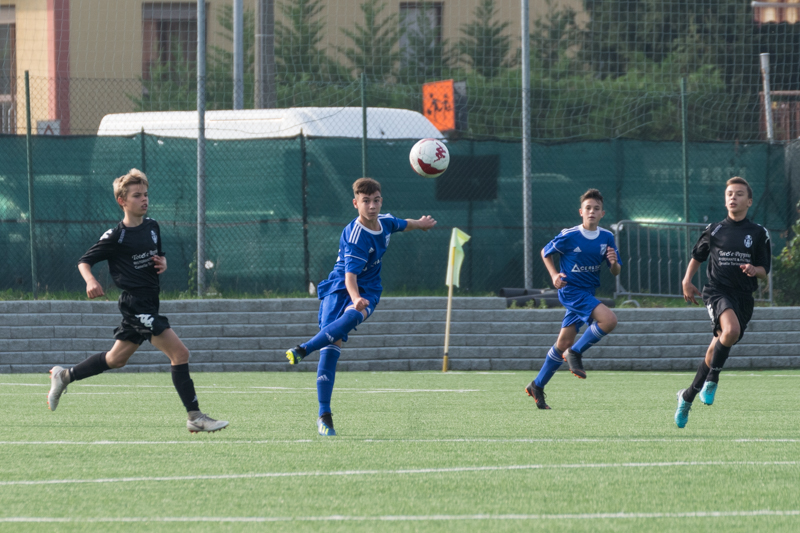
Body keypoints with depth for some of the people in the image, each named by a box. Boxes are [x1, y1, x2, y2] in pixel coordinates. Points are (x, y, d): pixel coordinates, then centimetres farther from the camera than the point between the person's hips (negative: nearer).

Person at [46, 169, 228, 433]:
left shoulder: (152, 227, 10)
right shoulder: (115, 237, -10)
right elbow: (84, 261, -4)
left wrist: (163, 263, 3)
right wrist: (91, 281, -24)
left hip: (149, 301, 9)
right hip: (135, 303, -8)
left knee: (116, 359, 20)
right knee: (179, 353, -15)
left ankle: (64, 376, 35)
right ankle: (195, 417, -13)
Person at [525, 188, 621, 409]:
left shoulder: (607, 238, 1)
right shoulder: (569, 236, -12)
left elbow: (616, 271, 5)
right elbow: (546, 252, 3)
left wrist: (614, 263, -18)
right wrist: (554, 275, -11)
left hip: (587, 293, 6)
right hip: (570, 290, -6)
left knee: (563, 344, 9)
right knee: (609, 319, -26)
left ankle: (537, 386, 21)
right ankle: (576, 353, -8)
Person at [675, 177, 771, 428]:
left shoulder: (759, 233, 7)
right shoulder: (714, 230, 8)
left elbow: (764, 272, 8)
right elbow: (697, 256, 23)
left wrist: (754, 270, -15)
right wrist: (687, 281, 9)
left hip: (743, 296, 2)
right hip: (717, 291, -2)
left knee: (717, 349, 3)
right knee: (731, 329, -32)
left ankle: (688, 396, 18)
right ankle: (712, 379, -17)